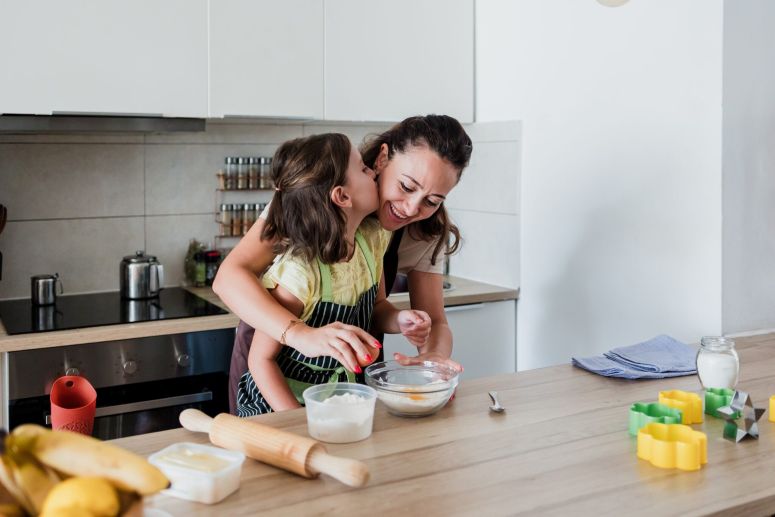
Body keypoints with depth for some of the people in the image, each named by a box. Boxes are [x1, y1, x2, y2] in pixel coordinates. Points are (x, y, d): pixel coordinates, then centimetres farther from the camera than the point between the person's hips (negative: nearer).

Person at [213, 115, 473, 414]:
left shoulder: (427, 234, -13)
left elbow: (435, 322, -12)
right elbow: (230, 276, -35)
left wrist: (435, 355, -36)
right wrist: (302, 334, -52)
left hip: (349, 369, 3)